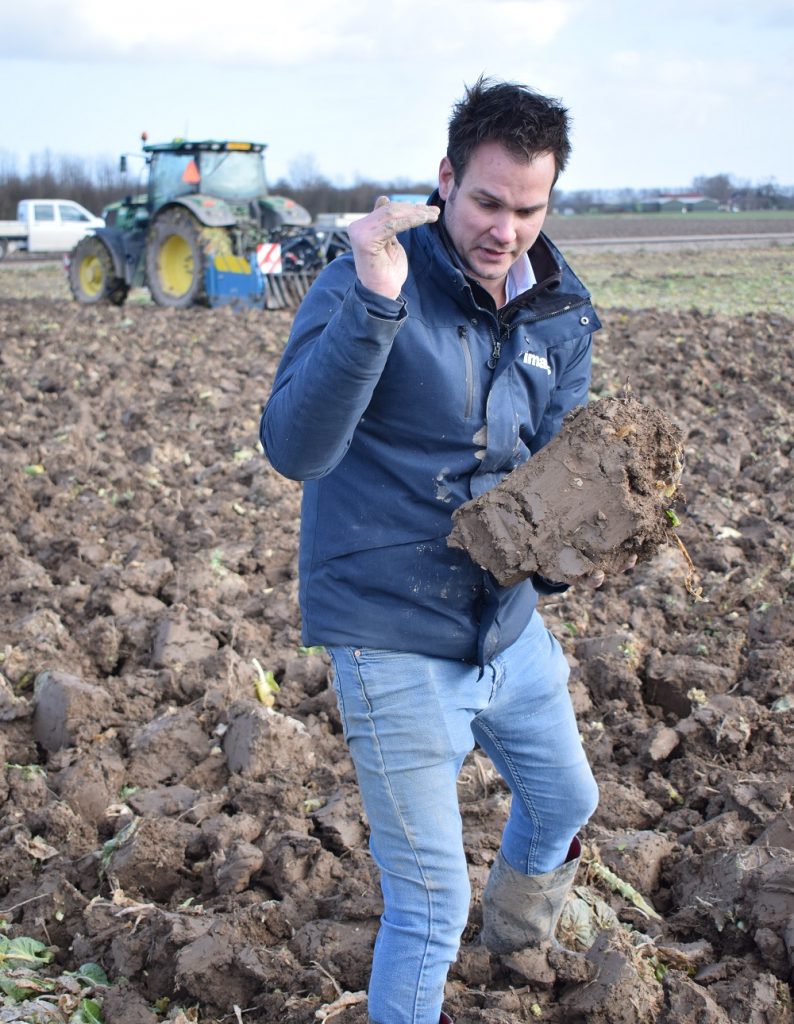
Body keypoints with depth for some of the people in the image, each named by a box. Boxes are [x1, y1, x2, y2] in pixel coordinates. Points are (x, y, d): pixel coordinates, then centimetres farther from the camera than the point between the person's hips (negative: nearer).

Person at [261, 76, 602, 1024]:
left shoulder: (561, 309, 1)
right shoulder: (365, 285, -19)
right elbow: (293, 448, -31)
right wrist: (374, 303, -44)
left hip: (510, 621, 7)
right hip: (397, 641, -7)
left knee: (566, 802, 29)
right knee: (429, 903, 1)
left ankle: (515, 935, 61)